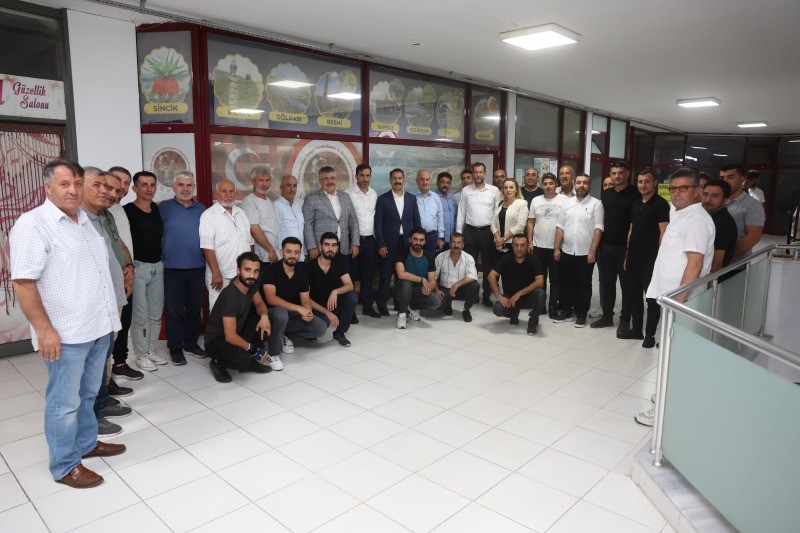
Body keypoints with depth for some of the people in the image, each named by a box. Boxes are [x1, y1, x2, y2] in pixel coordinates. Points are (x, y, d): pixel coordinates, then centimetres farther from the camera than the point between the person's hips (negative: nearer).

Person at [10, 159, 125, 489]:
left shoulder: (85, 221, 12)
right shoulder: (32, 224, -13)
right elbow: (23, 282, -17)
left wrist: (110, 315, 19)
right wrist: (44, 329, -20)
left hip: (98, 327, 8)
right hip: (65, 334, -7)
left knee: (87, 394, 21)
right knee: (64, 402, 5)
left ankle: (87, 443, 37)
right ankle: (65, 466, 19)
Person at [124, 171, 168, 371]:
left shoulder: (158, 209, 8)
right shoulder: (127, 211, -11)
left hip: (158, 266, 6)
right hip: (138, 266, -6)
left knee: (156, 313, 13)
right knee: (140, 315, 2)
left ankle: (151, 349, 26)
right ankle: (141, 355, 14)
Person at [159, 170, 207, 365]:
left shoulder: (201, 208, 8)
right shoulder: (164, 208, -2)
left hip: (197, 268, 3)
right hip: (173, 269, -3)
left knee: (194, 309, 12)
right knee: (174, 311, 4)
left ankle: (191, 343, 27)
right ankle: (175, 348, 15)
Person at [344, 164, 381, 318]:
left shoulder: (374, 194, 8)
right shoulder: (348, 194, -8)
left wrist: (376, 238, 9)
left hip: (370, 240, 5)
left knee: (368, 276, 11)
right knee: (350, 275, 2)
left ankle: (367, 306, 20)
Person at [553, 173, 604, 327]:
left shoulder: (596, 204, -4)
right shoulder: (567, 203, 7)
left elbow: (598, 229, -8)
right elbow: (560, 227, 8)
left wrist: (592, 251, -14)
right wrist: (556, 248, 3)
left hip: (586, 253, -3)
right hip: (567, 251, 4)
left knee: (584, 285, 6)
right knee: (567, 283, 11)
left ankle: (581, 314, 16)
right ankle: (566, 311, 23)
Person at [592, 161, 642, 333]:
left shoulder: (635, 194, -5)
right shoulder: (606, 194, 10)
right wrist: (599, 242, 9)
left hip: (624, 247, -5)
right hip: (606, 246, 5)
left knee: (626, 284, 4)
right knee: (607, 282, 12)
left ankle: (625, 320, 13)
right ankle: (607, 316, 23)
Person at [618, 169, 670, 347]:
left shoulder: (661, 204, -8)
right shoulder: (635, 204, 13)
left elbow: (664, 233, -13)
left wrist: (659, 258, -17)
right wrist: (627, 255, 15)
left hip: (650, 259, -7)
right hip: (633, 258, 7)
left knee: (652, 298, 2)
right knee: (634, 295, 12)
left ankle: (650, 334, 11)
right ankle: (636, 329, 23)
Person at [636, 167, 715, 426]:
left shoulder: (696, 220, -15)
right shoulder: (679, 214, 15)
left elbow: (695, 264, -23)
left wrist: (679, 301, -25)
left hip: (680, 299, -9)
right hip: (671, 296, 9)